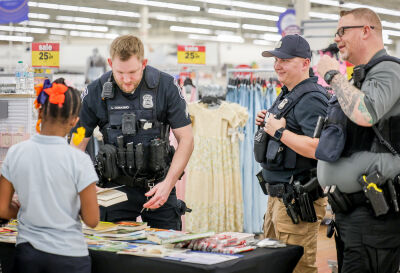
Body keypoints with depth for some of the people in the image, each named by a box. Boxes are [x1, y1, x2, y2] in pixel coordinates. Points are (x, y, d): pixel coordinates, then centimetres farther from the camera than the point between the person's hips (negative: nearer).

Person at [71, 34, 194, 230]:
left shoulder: (166, 86, -9)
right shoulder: (96, 92, -7)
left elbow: (185, 139, -6)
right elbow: (78, 143, -2)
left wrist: (168, 183, -16)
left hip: (158, 186, 0)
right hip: (116, 187, 0)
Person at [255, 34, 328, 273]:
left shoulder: (311, 98, -17)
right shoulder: (288, 94, 16)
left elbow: (319, 148, -29)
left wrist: (279, 131, -21)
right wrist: (267, 124, 9)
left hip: (298, 200, -11)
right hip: (278, 198, 11)